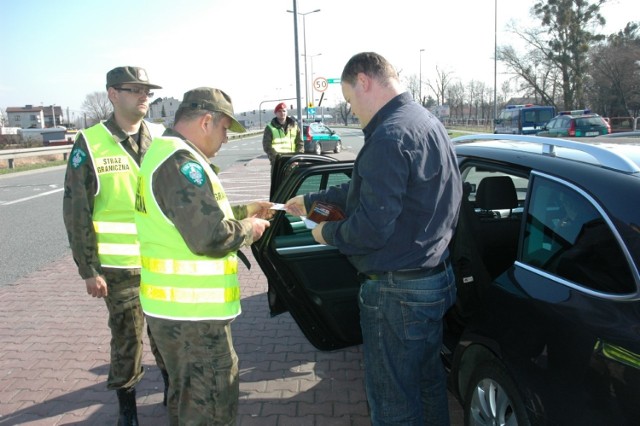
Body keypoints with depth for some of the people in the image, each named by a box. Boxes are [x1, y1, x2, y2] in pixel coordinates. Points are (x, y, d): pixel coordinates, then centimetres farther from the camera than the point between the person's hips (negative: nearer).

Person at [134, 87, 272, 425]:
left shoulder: (166, 153, 13)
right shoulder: (181, 162, -21)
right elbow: (210, 238, -27)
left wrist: (243, 211, 16)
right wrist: (248, 229, -10)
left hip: (177, 306, 11)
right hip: (191, 312, -11)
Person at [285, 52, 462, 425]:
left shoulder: (390, 135, -23)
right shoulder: (427, 122, 10)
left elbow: (372, 226, -27)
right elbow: (366, 188, 17)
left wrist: (329, 234, -7)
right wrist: (311, 201, 21)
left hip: (398, 293, -10)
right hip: (437, 279, 10)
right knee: (428, 380, 27)